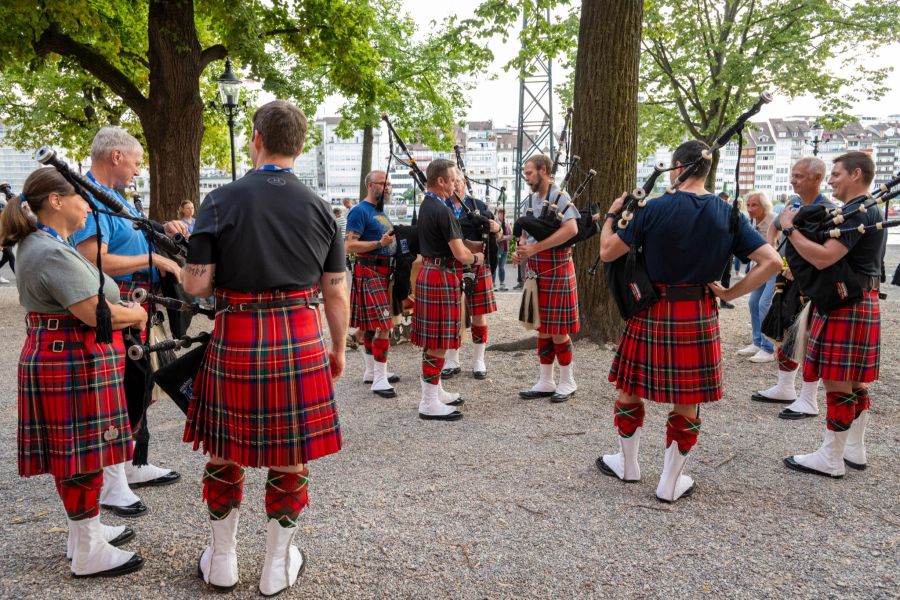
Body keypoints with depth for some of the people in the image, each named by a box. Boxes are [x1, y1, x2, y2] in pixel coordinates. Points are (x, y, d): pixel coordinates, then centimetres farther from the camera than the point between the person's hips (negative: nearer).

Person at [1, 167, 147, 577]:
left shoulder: (38, 246, 14)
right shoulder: (54, 253, -20)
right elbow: (95, 313, -26)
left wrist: (122, 308, 7)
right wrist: (136, 314, -8)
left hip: (56, 360, 10)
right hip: (74, 365, -10)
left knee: (72, 454, 18)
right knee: (84, 455, -1)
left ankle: (85, 529, 32)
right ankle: (88, 553, 10)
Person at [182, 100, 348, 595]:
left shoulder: (221, 201, -5)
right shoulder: (318, 207, 2)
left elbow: (195, 284, -7)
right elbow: (336, 293, 3)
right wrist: (338, 348, 15)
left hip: (236, 338, -1)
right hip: (300, 339, 1)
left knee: (225, 449, 16)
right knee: (290, 455, 12)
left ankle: (221, 562, 32)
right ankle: (278, 566, 26)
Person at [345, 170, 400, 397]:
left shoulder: (380, 211, 18)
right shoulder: (360, 211, -11)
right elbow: (349, 246, -18)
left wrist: (394, 240, 12)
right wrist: (379, 243, -26)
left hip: (384, 273, 9)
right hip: (370, 273, -9)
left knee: (371, 326, 16)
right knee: (383, 326, -14)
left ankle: (371, 371, 24)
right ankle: (379, 379, -9)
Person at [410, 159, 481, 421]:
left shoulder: (425, 206, 13)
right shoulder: (443, 211, -18)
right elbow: (460, 254, -19)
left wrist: (468, 249, 13)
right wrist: (476, 258, 1)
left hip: (428, 273, 10)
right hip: (442, 278, -10)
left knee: (432, 340, 16)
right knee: (438, 342, -5)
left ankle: (435, 391, 27)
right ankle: (429, 404, 1)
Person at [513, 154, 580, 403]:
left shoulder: (560, 197, -11)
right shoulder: (530, 200, 12)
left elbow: (571, 229, -25)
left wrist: (534, 248, -24)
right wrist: (520, 250, -4)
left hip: (556, 270, -7)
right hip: (535, 271, 7)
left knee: (558, 331, 0)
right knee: (543, 328, 12)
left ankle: (568, 382, 14)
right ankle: (545, 382, 21)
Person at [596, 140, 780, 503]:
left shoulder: (655, 209, -11)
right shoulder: (728, 215, -1)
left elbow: (607, 252, -7)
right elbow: (771, 261, -5)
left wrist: (611, 215, 8)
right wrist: (730, 293, 1)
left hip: (652, 313, -2)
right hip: (698, 317, 2)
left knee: (630, 390, 17)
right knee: (687, 402, 12)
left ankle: (627, 465, 33)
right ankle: (670, 484, 22)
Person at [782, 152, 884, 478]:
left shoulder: (857, 214, -18)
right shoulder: (872, 211, 16)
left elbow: (823, 258, -28)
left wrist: (789, 228, -17)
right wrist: (802, 268, 12)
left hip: (845, 307, -11)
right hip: (863, 303, 11)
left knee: (838, 383, -4)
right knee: (855, 380, 15)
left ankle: (831, 459, 4)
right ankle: (854, 450, 25)